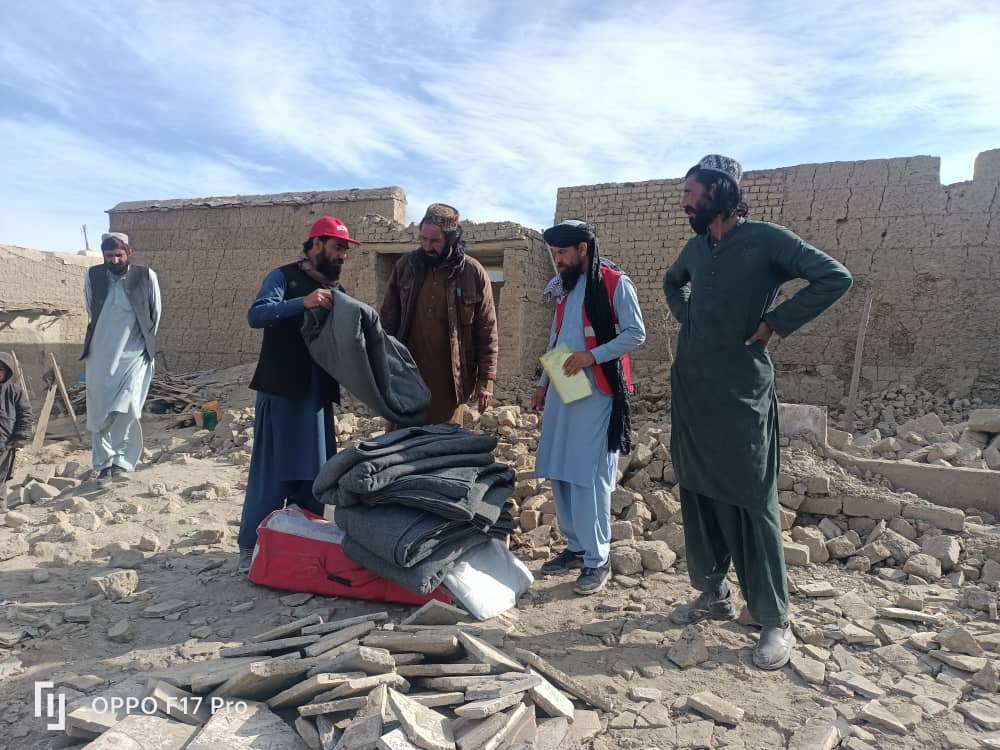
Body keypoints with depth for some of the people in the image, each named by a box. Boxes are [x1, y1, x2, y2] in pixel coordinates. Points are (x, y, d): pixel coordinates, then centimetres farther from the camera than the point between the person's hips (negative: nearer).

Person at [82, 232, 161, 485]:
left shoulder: (146, 276, -8)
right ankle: (104, 463, 20)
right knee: (99, 412, 7)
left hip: (134, 354, -3)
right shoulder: (93, 276, -1)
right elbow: (91, 312, 14)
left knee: (126, 406, -18)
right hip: (100, 356, 3)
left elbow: (156, 313, 4)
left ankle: (120, 458, -4)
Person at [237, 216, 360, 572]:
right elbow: (256, 315, -20)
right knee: (270, 473, -2)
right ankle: (252, 548, 10)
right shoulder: (284, 277, -4)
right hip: (281, 392, -6)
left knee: (314, 475, 9)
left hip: (318, 395, 6)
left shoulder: (335, 290, 15)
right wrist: (303, 302, -31)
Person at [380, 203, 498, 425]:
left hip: (449, 380, -2)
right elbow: (388, 318, 9)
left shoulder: (474, 273, -4)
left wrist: (486, 379, -3)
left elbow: (487, 330, -1)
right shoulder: (405, 266, 2)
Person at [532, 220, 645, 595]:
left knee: (590, 477, -6)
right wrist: (543, 383, 17)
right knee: (560, 473, 9)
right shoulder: (563, 286, 16)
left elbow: (636, 333, -10)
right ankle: (576, 546, 23)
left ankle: (598, 559, 5)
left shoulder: (615, 283, -6)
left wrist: (592, 356, -20)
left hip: (597, 392, -7)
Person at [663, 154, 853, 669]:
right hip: (689, 393, 7)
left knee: (752, 505, -2)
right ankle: (712, 595, 29)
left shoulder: (766, 240, -7)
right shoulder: (696, 247, 13)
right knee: (697, 496, 13)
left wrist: (775, 322, -13)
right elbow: (672, 282, 33)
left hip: (740, 395, -7)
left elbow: (835, 278, -13)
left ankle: (775, 622, 11)